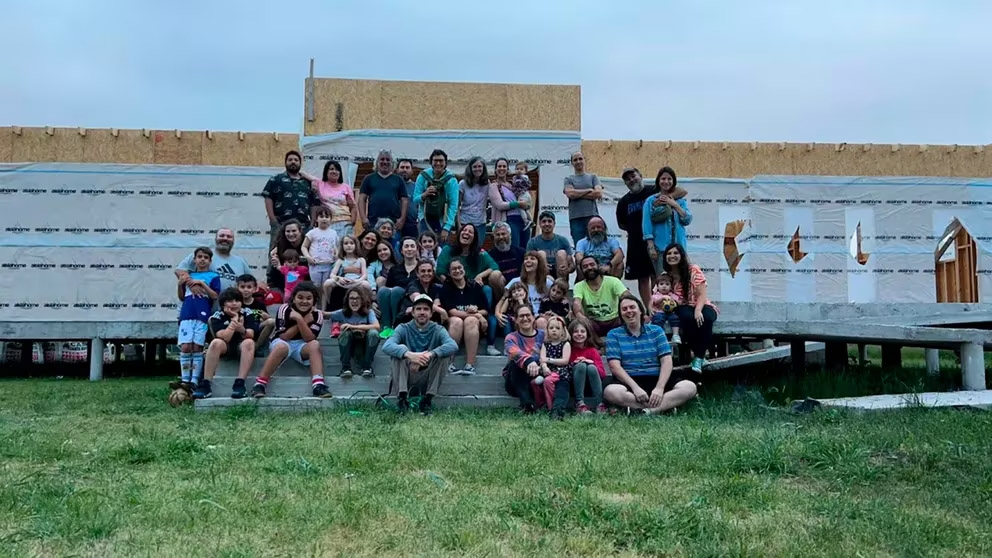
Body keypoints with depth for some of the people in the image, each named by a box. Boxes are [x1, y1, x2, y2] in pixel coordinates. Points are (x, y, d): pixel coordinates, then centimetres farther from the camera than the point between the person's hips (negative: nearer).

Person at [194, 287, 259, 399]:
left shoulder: (248, 313, -5)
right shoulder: (217, 316, -8)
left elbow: (250, 335, -17)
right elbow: (224, 338, -21)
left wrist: (242, 330, -40)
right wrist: (234, 320, -23)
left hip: (242, 348, 0)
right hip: (225, 348, 0)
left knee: (249, 342, -33)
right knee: (216, 342, -32)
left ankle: (239, 383, -39)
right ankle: (205, 385, -33)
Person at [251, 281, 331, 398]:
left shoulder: (317, 315, -9)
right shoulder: (284, 309, -14)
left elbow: (310, 339, -20)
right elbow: (283, 336, -17)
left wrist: (300, 319, -29)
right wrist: (304, 321, -21)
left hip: (302, 346, 2)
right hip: (282, 343, -2)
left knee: (315, 344, -29)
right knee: (282, 347, -36)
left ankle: (318, 385, -39)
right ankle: (259, 384, -34)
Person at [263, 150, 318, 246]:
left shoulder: (307, 182, 19)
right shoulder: (276, 180, 9)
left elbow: (313, 204, 19)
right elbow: (268, 199, 1)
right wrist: (274, 221, -8)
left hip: (303, 225, 4)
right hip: (281, 225, -4)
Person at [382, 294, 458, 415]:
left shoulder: (438, 330, -1)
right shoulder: (404, 328, -2)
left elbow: (453, 346, -23)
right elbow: (386, 346, -23)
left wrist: (430, 354, -39)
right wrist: (409, 354, -41)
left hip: (427, 378, 1)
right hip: (407, 376, 0)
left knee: (445, 353, -21)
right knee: (401, 349, -22)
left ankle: (428, 399, -15)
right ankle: (402, 397, -23)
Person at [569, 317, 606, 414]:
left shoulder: (593, 350, 4)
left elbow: (603, 374, -4)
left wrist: (591, 362, -19)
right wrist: (572, 365, -18)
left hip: (591, 387, 1)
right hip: (574, 387, -1)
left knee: (591, 367, -28)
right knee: (581, 365, -28)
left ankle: (599, 404, -29)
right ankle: (580, 404, -35)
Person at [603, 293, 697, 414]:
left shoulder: (656, 331, 12)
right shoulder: (614, 334, 7)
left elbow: (666, 362, 2)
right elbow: (615, 366, -6)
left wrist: (660, 387, -16)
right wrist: (635, 387, -20)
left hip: (656, 379, 2)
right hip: (629, 382, -2)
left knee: (689, 387, -23)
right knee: (611, 391, -37)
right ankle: (666, 405, -30)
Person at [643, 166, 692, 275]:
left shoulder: (680, 200, 14)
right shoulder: (651, 200, 5)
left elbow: (687, 220, 3)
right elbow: (646, 224, 0)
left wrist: (674, 204, -6)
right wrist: (651, 246, -8)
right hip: (659, 247, -3)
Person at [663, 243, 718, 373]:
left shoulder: (693, 270, -6)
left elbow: (702, 295, -11)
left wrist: (698, 311, -30)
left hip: (701, 306, -1)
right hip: (683, 308, 1)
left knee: (705, 318, -37)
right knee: (687, 317, -36)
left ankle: (698, 357, -28)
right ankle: (700, 355, -24)